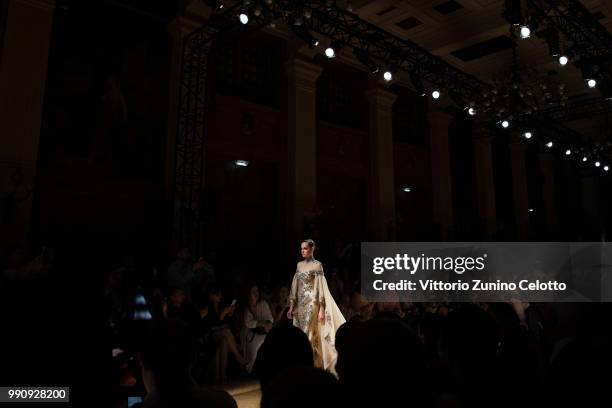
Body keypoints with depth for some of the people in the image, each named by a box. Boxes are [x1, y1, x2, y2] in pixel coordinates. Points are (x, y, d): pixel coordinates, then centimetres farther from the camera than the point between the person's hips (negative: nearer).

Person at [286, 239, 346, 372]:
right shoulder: (299, 265, 12)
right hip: (300, 304, 6)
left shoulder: (317, 265, -6)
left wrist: (321, 309, -14)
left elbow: (321, 287, -10)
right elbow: (295, 287, 12)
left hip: (311, 303, -6)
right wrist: (291, 306, 8)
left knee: (308, 335, -8)